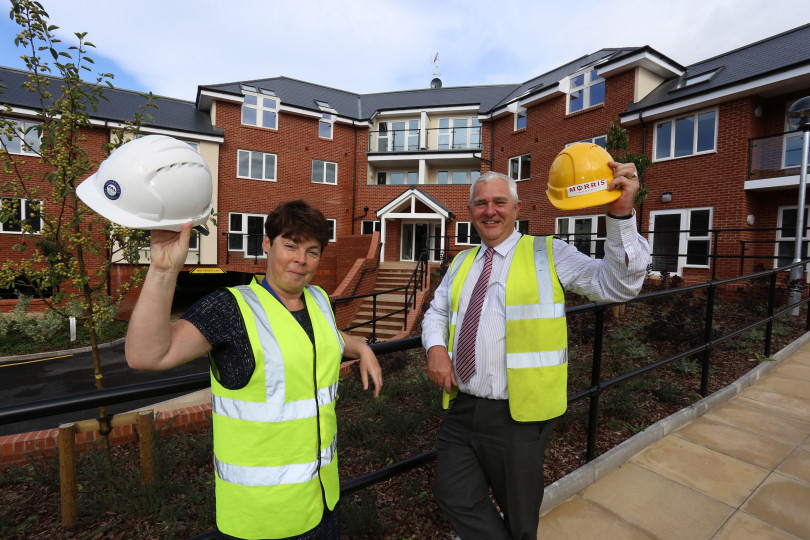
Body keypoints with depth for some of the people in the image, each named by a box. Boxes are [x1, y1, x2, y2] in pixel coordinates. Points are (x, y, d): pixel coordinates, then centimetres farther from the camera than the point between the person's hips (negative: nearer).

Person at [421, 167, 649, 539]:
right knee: (453, 496, 15)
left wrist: (621, 214, -27)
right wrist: (436, 347, -5)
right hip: (461, 409, 4)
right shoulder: (461, 263, 11)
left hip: (517, 416, -4)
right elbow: (436, 313, 17)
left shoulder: (548, 253, -3)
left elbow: (617, 285, -13)